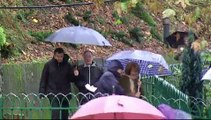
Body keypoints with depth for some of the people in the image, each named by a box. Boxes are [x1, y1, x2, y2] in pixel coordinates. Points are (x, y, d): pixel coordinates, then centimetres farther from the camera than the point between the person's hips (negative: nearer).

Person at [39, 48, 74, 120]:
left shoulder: (67, 65, 3)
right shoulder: (49, 65, 0)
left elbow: (72, 79, 6)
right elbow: (43, 79, 4)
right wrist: (42, 92, -2)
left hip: (65, 94, 2)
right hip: (53, 94, -2)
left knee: (65, 114, 7)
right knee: (55, 113, -13)